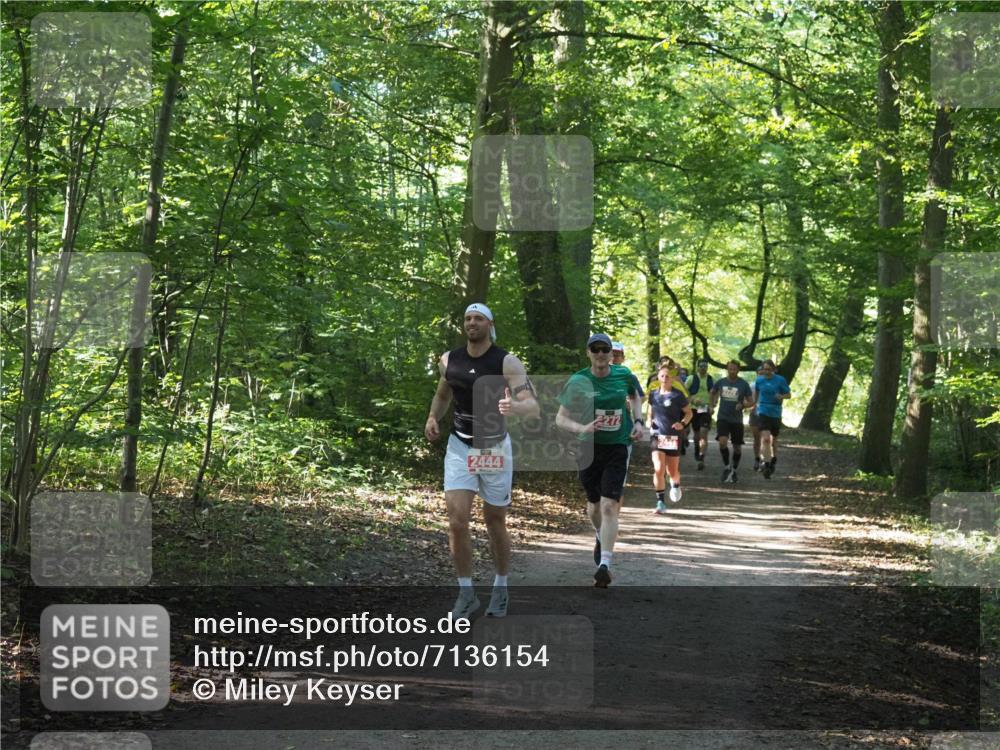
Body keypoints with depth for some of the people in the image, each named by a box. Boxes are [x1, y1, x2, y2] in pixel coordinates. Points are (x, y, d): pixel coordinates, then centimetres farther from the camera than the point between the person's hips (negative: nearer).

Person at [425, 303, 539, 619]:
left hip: (494, 447, -2)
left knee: (495, 523, 9)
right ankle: (466, 593, 4)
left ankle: (500, 588, 29)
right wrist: (433, 418, -1)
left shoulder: (507, 363, -14)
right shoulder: (449, 360, -1)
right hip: (459, 447, 2)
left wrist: (514, 407, -47)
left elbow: (533, 406, -24)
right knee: (457, 521, -9)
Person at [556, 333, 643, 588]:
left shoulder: (624, 375, -2)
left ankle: (605, 564, -16)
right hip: (589, 448, 1)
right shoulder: (578, 381, -8)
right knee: (594, 503, 16)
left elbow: (634, 396, 21)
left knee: (609, 505, -13)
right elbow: (560, 418, -7)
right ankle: (601, 538, 49)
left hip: (617, 447, -1)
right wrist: (582, 428, -26)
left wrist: (637, 421, 5)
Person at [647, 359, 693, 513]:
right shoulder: (653, 394, 4)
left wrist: (683, 423, -18)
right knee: (658, 469, -13)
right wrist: (649, 421, 2)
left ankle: (675, 485, 46)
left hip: (673, 437, -2)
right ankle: (660, 502, -7)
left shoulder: (677, 396, -6)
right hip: (657, 436, 2)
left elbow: (689, 412, 1)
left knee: (672, 471, 10)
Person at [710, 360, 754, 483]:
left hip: (737, 420, 0)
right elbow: (713, 392, 22)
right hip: (722, 418, 0)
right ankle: (726, 467, -3)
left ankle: (734, 470, 29)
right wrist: (713, 404, 18)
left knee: (737, 447, 7)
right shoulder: (721, 382, 0)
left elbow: (751, 402, -2)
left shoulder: (744, 384, -5)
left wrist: (742, 405, -21)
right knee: (722, 442, -22)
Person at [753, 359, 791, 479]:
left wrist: (781, 396, -18)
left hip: (776, 414, 1)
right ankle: (766, 464, -21)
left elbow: (789, 394, 2)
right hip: (763, 412, 0)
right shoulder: (759, 380, 4)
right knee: (765, 438, -17)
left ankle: (773, 459, 39)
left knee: (774, 439, 14)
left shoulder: (780, 380, -3)